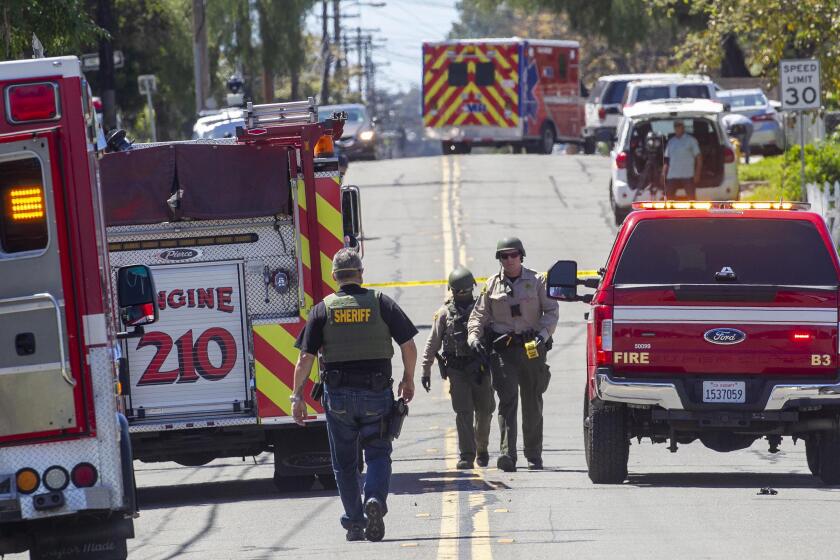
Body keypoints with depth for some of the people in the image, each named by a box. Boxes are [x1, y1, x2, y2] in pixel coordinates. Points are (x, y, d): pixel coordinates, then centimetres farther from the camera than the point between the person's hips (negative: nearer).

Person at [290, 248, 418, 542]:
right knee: (378, 454, 8)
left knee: (345, 462, 11)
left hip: (338, 396, 0)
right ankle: (376, 498, -19)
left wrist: (298, 396, 2)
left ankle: (354, 523, 12)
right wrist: (408, 380, 15)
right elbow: (409, 345, 0)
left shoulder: (322, 310, -1)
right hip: (377, 393, 0)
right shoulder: (381, 303, -1)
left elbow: (305, 357, -4)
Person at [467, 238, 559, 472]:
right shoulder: (492, 284, 10)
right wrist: (474, 338, -6)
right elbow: (479, 315, 11)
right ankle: (507, 455, -22)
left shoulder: (536, 281, 6)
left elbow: (551, 311, 4)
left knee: (532, 404, 7)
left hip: (532, 347, 0)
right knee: (507, 400, -13)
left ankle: (534, 455, 18)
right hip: (503, 348, 0)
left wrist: (543, 334, -12)